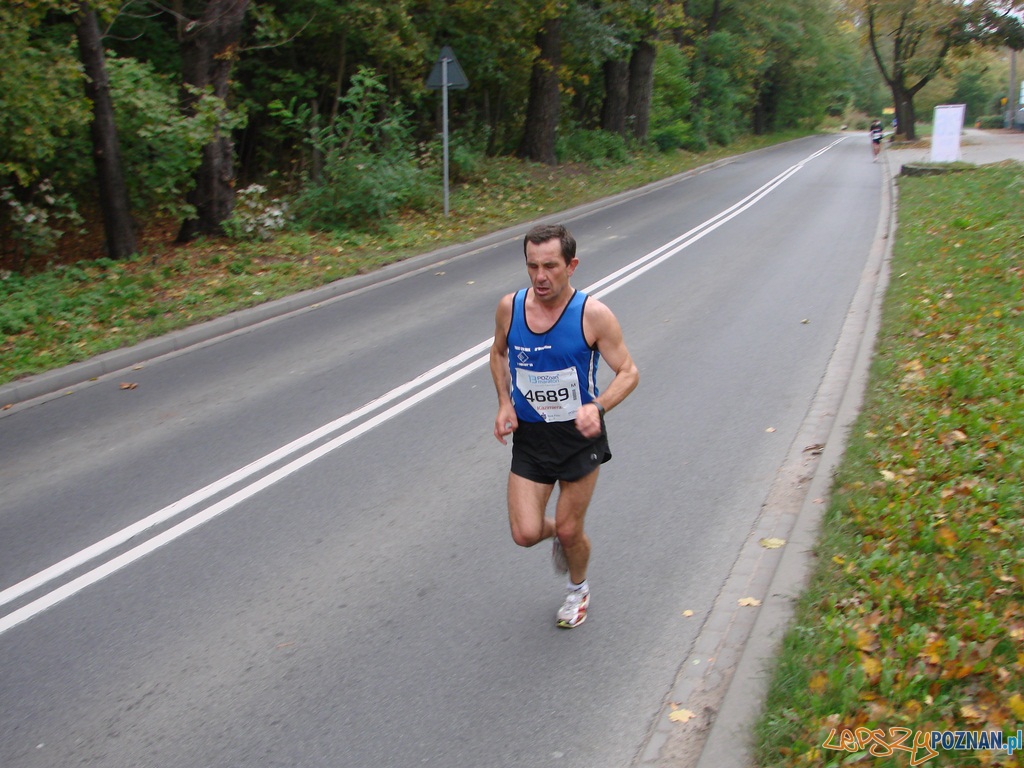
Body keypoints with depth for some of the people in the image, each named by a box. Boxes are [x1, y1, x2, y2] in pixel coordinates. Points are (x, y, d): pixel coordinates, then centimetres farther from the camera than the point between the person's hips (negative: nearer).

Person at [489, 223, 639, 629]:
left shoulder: (593, 315, -17)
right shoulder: (509, 307, -7)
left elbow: (628, 372, -10)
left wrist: (598, 406, -29)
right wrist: (505, 403, -2)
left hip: (579, 436, -2)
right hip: (528, 436, 3)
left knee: (569, 532, 7)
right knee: (525, 534, -4)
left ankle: (578, 588, 42)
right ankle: (556, 533, 35)